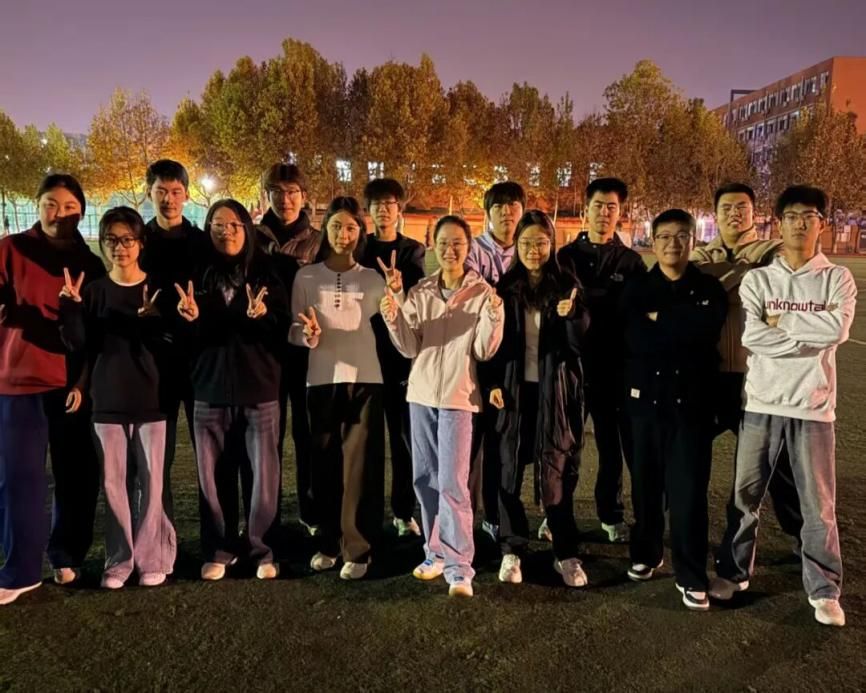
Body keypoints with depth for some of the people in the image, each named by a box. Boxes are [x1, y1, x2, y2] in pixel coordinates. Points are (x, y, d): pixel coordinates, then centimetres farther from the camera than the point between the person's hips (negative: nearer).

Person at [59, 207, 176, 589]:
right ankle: (119, 559, 19)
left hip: (150, 398, -2)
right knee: (113, 482, 6)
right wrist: (70, 308, -17)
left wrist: (152, 320, -23)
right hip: (107, 399, 2)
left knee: (150, 481, 3)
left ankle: (151, 557, 15)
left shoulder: (157, 288, 0)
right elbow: (78, 345, -2)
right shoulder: (94, 291, 5)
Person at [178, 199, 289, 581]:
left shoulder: (266, 274, 3)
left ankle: (260, 549, 18)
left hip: (260, 389, -1)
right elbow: (186, 337, 5)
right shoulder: (198, 276, 6)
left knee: (264, 474, 2)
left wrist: (262, 317, -24)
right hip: (211, 391, 1)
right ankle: (219, 550, 22)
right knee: (213, 475, 7)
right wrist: (191, 318, -16)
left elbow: (283, 331, -4)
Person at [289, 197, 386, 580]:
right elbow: (293, 332, 3)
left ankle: (357, 549, 8)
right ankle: (328, 542, 24)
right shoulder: (306, 276, 5)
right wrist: (309, 334, -18)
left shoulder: (372, 279, 6)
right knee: (325, 464, 8)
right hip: (321, 380, 1)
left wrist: (396, 294, -11)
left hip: (364, 380, -1)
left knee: (360, 466, -1)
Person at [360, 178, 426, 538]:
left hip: (401, 352, 0)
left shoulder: (414, 251, 9)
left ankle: (404, 511, 13)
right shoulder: (358, 249, 10)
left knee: (405, 434, 2)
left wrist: (398, 290, -24)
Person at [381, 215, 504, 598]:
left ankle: (459, 566, 0)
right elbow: (410, 348, 0)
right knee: (425, 478, 11)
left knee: (452, 482, -8)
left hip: (458, 395, -4)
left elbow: (484, 350, -8)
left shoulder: (483, 293, -3)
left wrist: (493, 318, -24)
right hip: (421, 392, 4)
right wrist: (395, 319, -17)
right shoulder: (420, 291, 5)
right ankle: (437, 552, 26)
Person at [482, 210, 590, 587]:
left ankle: (566, 554, 14)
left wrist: (573, 316, -23)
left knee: (557, 472, 1)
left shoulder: (568, 285, 2)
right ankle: (511, 550, 17)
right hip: (512, 388, 2)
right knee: (508, 469, 4)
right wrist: (492, 383, -4)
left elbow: (581, 341, -3)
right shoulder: (505, 286, 5)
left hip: (555, 390, -1)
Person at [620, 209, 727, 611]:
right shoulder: (637, 289, 5)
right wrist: (682, 330, -13)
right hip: (645, 397, 1)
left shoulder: (709, 288, 4)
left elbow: (708, 329, -18)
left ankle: (691, 576, 13)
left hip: (692, 400, -1)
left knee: (689, 489, 0)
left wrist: (660, 320, -12)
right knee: (645, 483, 12)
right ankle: (646, 553, 33)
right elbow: (637, 339, -12)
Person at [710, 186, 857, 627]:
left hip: (813, 408, 0)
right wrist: (811, 335, -12)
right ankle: (733, 571, 27)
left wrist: (782, 320, -10)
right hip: (762, 404, 1)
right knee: (746, 495, 11)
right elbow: (751, 336, -12)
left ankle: (824, 590, 24)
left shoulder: (838, 279, 3)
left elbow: (837, 329, -15)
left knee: (818, 504, 7)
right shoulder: (757, 279, 3)